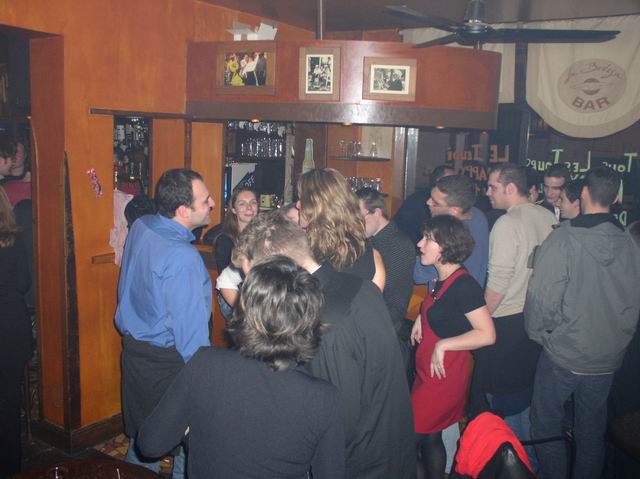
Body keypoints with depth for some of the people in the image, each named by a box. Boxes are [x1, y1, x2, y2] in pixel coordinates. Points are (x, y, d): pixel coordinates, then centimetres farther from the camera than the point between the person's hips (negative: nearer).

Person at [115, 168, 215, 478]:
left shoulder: (139, 226, -3)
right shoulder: (183, 258, -27)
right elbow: (191, 328, -25)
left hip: (133, 347, 8)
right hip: (168, 360, -8)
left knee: (140, 434, 22)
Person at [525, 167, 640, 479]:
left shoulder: (564, 238, -18)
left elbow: (542, 297, -19)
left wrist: (539, 334, -1)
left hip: (563, 354, -4)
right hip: (609, 357, 5)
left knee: (546, 426, 14)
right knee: (592, 433, 20)